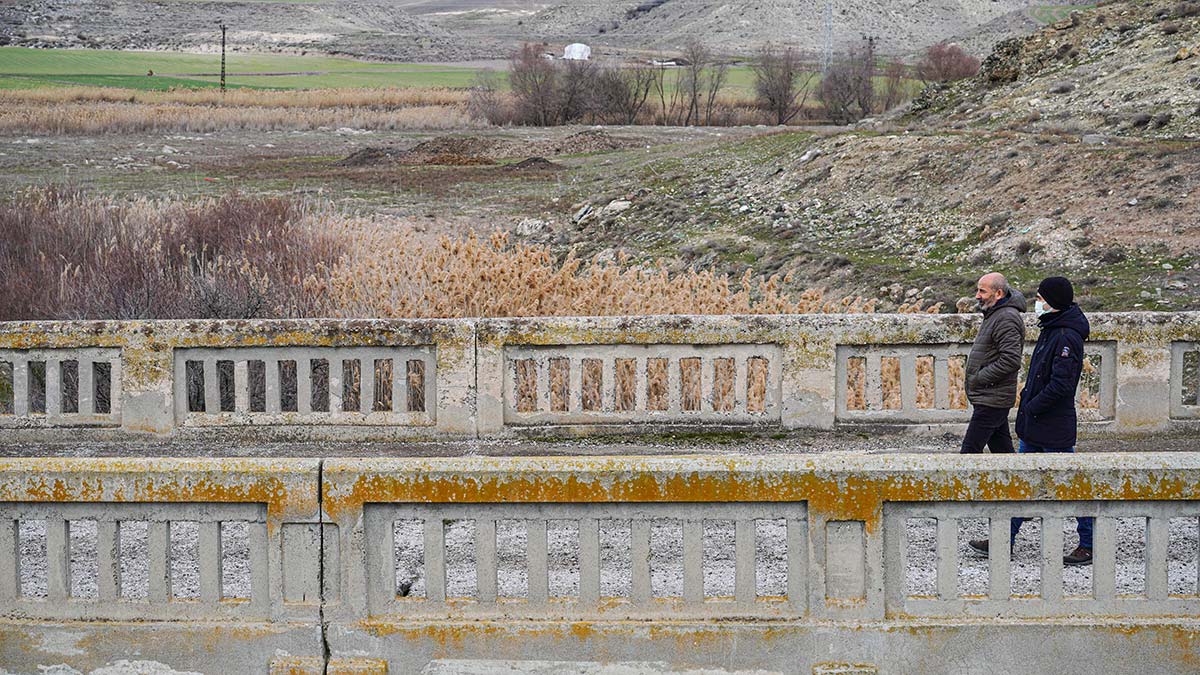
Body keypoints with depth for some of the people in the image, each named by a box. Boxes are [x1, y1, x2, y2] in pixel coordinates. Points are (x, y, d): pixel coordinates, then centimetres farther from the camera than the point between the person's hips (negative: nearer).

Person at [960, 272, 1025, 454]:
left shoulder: (1007, 319, -17)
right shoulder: (994, 315, 17)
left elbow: (1011, 360, -26)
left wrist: (980, 378, -19)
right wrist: (977, 378, 13)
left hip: (991, 400, -11)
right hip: (990, 397, 11)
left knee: (970, 451, -11)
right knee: (1002, 449, 15)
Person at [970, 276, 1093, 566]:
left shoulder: (1066, 337, -20)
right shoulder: (1050, 330, 11)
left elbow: (1061, 384, -26)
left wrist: (1033, 408, -18)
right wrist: (1028, 403, 11)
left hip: (1055, 429, -10)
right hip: (1034, 428, 10)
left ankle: (1090, 545, 10)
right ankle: (1004, 541, 18)